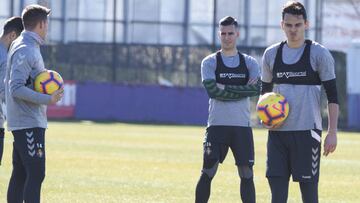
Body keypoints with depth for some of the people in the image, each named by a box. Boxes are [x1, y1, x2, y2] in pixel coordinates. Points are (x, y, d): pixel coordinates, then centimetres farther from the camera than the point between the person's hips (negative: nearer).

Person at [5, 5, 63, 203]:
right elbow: (16, 89, -22)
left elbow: (15, 85, 21)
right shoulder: (25, 50, -15)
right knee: (35, 174, -12)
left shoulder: (25, 47, 16)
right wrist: (48, 99, -20)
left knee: (20, 173, 11)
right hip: (29, 123, -10)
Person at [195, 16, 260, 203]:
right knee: (208, 172, -2)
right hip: (217, 125, -1)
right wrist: (242, 91, -10)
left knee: (246, 173, -1)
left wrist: (226, 88, -11)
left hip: (242, 126, 1)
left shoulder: (250, 63, 9)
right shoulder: (210, 62, 4)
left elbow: (256, 89, -8)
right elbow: (212, 90, -11)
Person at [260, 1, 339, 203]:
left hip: (307, 130, -4)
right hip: (278, 131, 4)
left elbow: (332, 96, -2)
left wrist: (332, 132, -9)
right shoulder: (271, 54, 10)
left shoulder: (319, 54, -2)